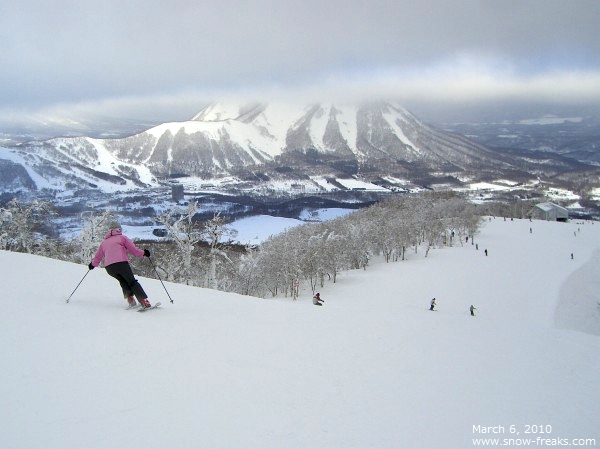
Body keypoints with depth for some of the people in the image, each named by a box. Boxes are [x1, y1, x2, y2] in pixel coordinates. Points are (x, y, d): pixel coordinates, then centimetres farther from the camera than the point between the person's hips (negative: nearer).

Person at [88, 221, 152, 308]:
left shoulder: (104, 242, 25)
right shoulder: (122, 238, 14)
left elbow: (97, 257, 32)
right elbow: (134, 250, 7)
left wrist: (92, 264, 51)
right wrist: (143, 253, 23)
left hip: (109, 267, 3)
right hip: (121, 263, -3)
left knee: (123, 281, 24)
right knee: (132, 282, 3)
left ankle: (130, 298, 5)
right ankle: (144, 301, -10)